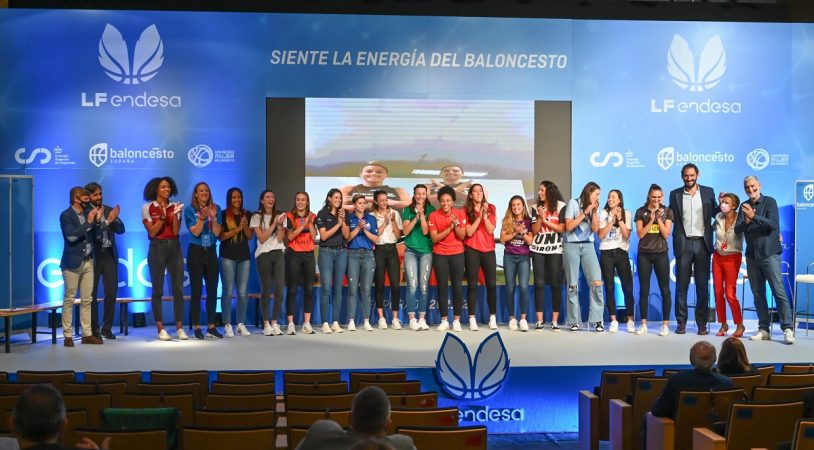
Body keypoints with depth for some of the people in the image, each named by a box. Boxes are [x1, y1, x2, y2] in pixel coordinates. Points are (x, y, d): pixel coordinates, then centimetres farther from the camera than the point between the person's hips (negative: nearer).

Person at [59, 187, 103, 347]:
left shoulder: (88, 212, 10)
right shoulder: (66, 215, -7)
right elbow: (71, 236, -20)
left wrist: (97, 221, -3)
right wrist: (88, 222, -19)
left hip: (88, 262, 6)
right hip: (72, 263, -6)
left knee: (86, 300, 8)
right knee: (69, 299, -1)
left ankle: (87, 334, 12)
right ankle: (68, 335, 2)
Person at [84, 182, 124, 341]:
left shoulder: (109, 210, 9)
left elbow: (121, 230, 5)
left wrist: (115, 219, -14)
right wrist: (107, 221, -24)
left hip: (109, 255, 4)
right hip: (93, 256, -4)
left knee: (111, 292, 4)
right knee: (92, 294, 2)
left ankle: (107, 328, 13)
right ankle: (94, 329, 10)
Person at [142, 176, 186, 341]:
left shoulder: (175, 206, 7)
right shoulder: (147, 208, -1)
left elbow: (176, 232, -1)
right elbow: (152, 232, -8)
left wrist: (175, 215, -14)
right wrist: (162, 217, -18)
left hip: (174, 248, 3)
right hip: (157, 248, -3)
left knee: (178, 288, 0)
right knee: (157, 289, 0)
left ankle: (179, 328, 3)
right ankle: (160, 329, 4)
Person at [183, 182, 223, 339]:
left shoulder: (216, 208, 5)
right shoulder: (189, 210, -3)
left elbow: (217, 233, -2)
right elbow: (195, 232, -11)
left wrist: (213, 218, -16)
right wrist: (202, 217, -24)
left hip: (211, 252, 3)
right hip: (195, 252, -3)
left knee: (212, 290, 3)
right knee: (196, 290, -2)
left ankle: (211, 327, 9)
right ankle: (197, 328, 2)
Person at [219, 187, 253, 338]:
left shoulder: (247, 214, 10)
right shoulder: (223, 214, 0)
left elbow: (250, 236, 7)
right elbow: (220, 236, -7)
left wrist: (245, 226, -11)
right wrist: (237, 229, -14)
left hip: (244, 256, 3)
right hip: (228, 256, -3)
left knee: (243, 292, 2)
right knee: (228, 291, -5)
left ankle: (241, 324, 7)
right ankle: (227, 325, -2)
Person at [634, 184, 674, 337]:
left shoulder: (667, 212, 3)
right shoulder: (641, 212, 3)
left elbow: (666, 234, -5)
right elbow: (640, 234, -3)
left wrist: (659, 218, -13)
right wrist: (651, 220, -12)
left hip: (661, 254, 0)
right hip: (644, 254, 1)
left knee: (665, 290, -2)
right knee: (644, 290, 2)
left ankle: (665, 325, 2)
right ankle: (643, 324, 7)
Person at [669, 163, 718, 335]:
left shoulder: (708, 192, 7)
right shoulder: (675, 194, 6)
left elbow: (714, 213, 11)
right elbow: (671, 217, 8)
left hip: (702, 243, 0)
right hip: (683, 244, 0)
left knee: (702, 285, 2)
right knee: (681, 284, 2)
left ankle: (702, 323, 7)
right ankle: (681, 322, 7)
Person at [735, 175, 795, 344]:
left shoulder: (769, 202, -2)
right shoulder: (744, 206, 11)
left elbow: (773, 224, -14)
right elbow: (737, 229, 1)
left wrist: (754, 217, -24)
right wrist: (746, 222, -19)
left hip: (769, 254, -5)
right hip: (752, 255, 5)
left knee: (779, 291, -8)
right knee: (758, 294, 5)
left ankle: (787, 329, -7)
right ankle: (763, 329, 9)